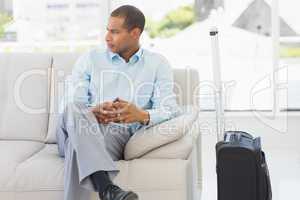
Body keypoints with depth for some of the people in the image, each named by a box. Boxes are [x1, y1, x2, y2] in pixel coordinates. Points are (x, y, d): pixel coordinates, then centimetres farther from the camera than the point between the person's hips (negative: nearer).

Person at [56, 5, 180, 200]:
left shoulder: (157, 64, 14)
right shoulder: (90, 58, 16)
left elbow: (169, 108, -1)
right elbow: (70, 105, 5)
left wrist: (143, 116, -24)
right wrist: (91, 113, -20)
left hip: (118, 135, -2)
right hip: (81, 131, 2)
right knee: (74, 108, -37)